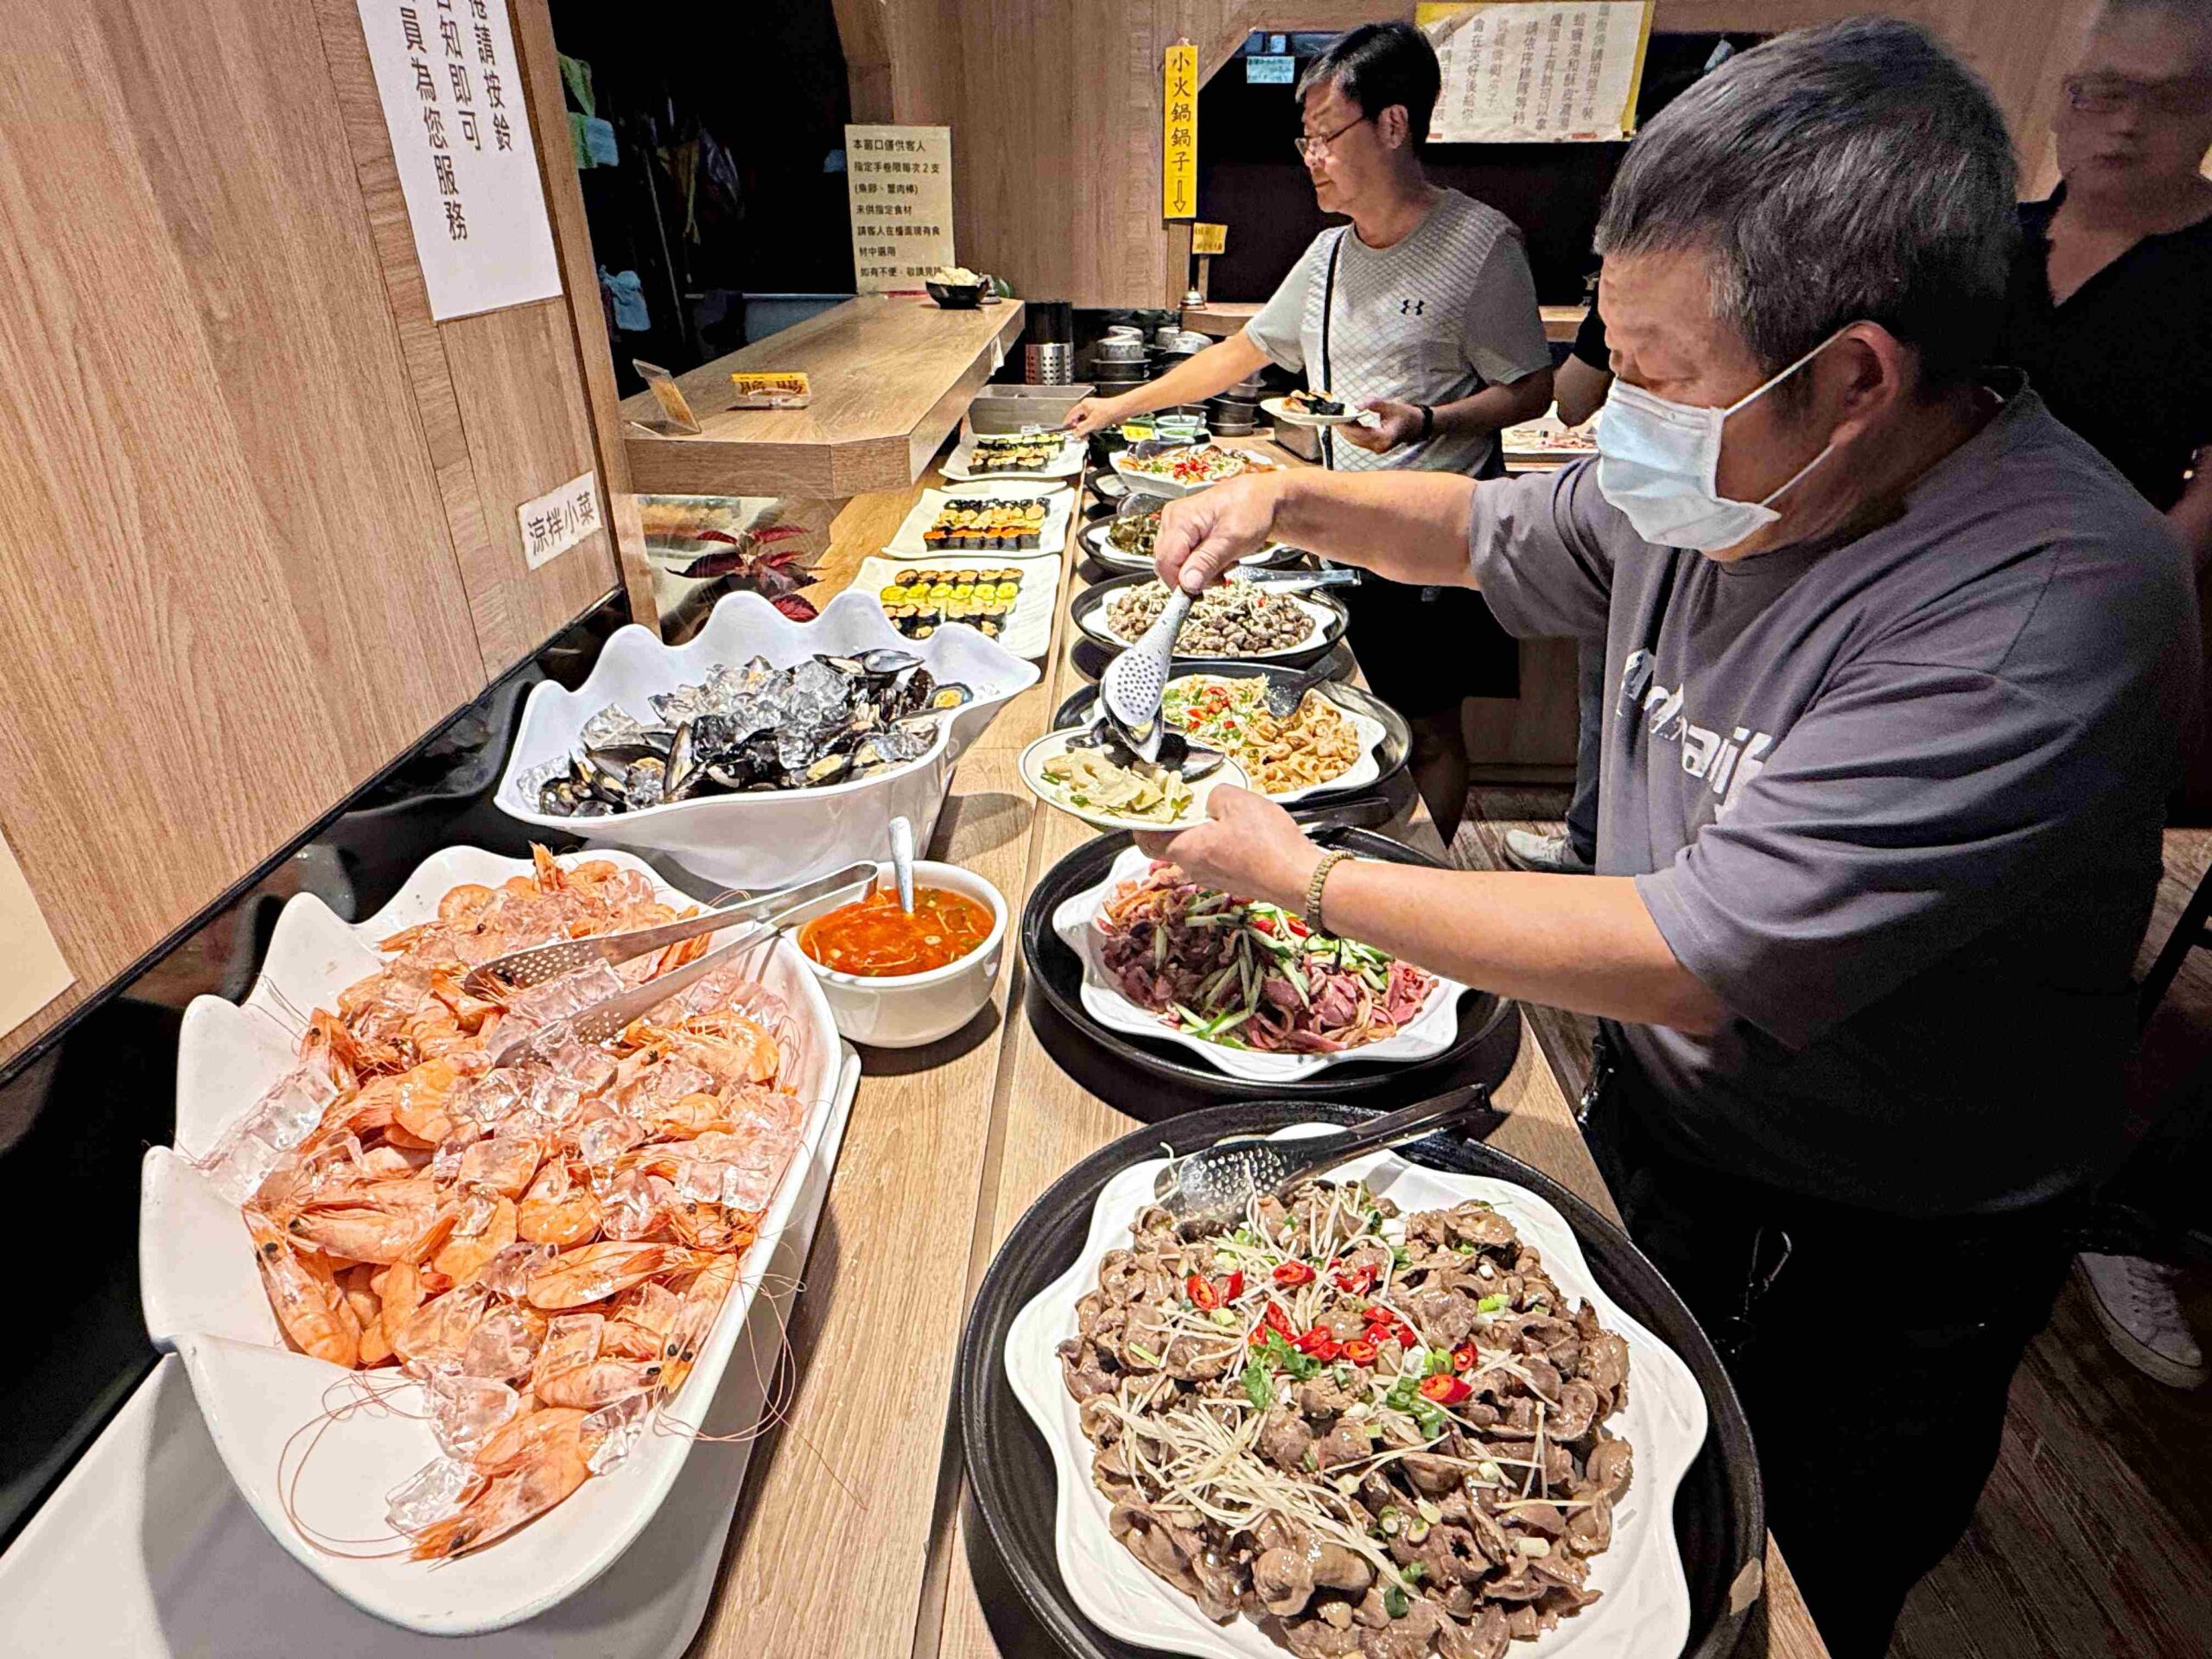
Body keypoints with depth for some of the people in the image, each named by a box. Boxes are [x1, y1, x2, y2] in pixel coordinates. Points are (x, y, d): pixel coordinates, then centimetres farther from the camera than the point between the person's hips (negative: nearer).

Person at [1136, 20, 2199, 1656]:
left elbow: (1689, 958, -35)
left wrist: (1307, 876, -26)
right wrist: (1289, 497, -6)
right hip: (1654, 1122, 6)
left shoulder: (2051, 608, -33)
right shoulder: (1723, 467, -7)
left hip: (1863, 1265, -6)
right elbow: (1492, 533, 11)